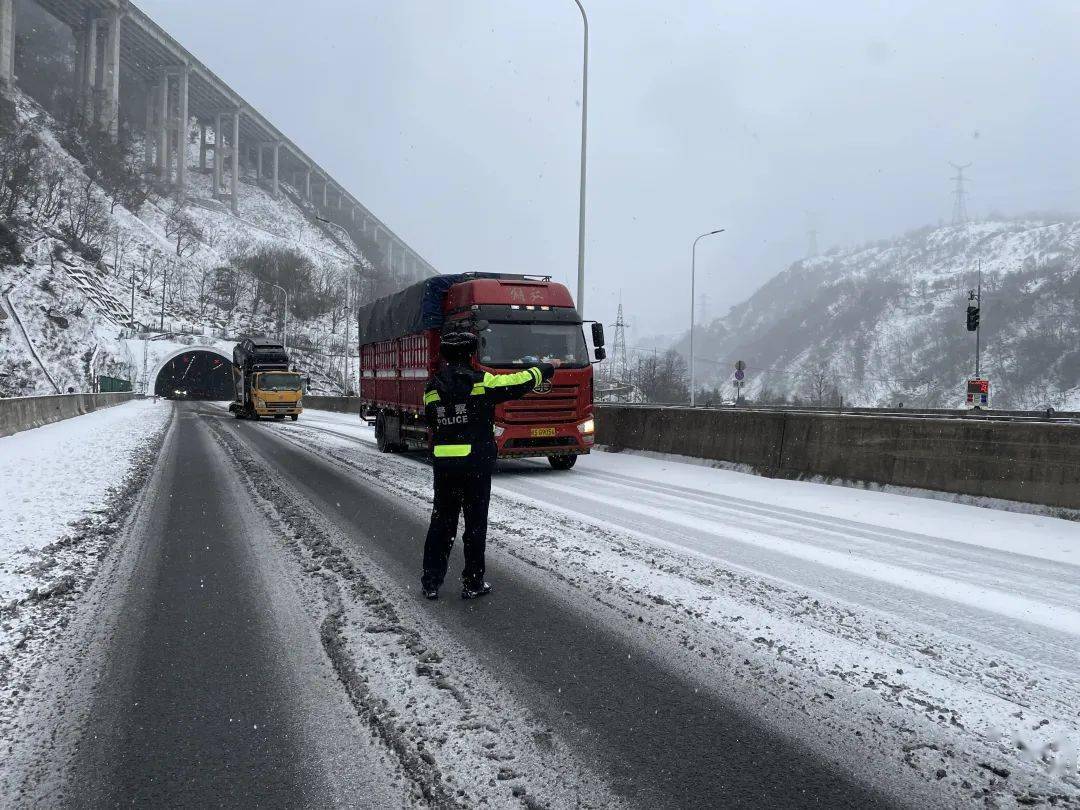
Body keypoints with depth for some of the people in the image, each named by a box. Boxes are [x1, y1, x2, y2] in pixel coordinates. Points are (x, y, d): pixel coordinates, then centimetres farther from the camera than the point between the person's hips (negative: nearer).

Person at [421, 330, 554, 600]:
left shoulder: (432, 388, 3)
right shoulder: (481, 382, -8)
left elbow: (431, 419, 12)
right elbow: (518, 383, 0)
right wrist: (545, 369, 16)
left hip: (443, 464, 4)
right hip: (476, 463, -3)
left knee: (441, 522, 13)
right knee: (475, 523, 6)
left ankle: (431, 582, 14)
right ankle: (473, 583, 12)